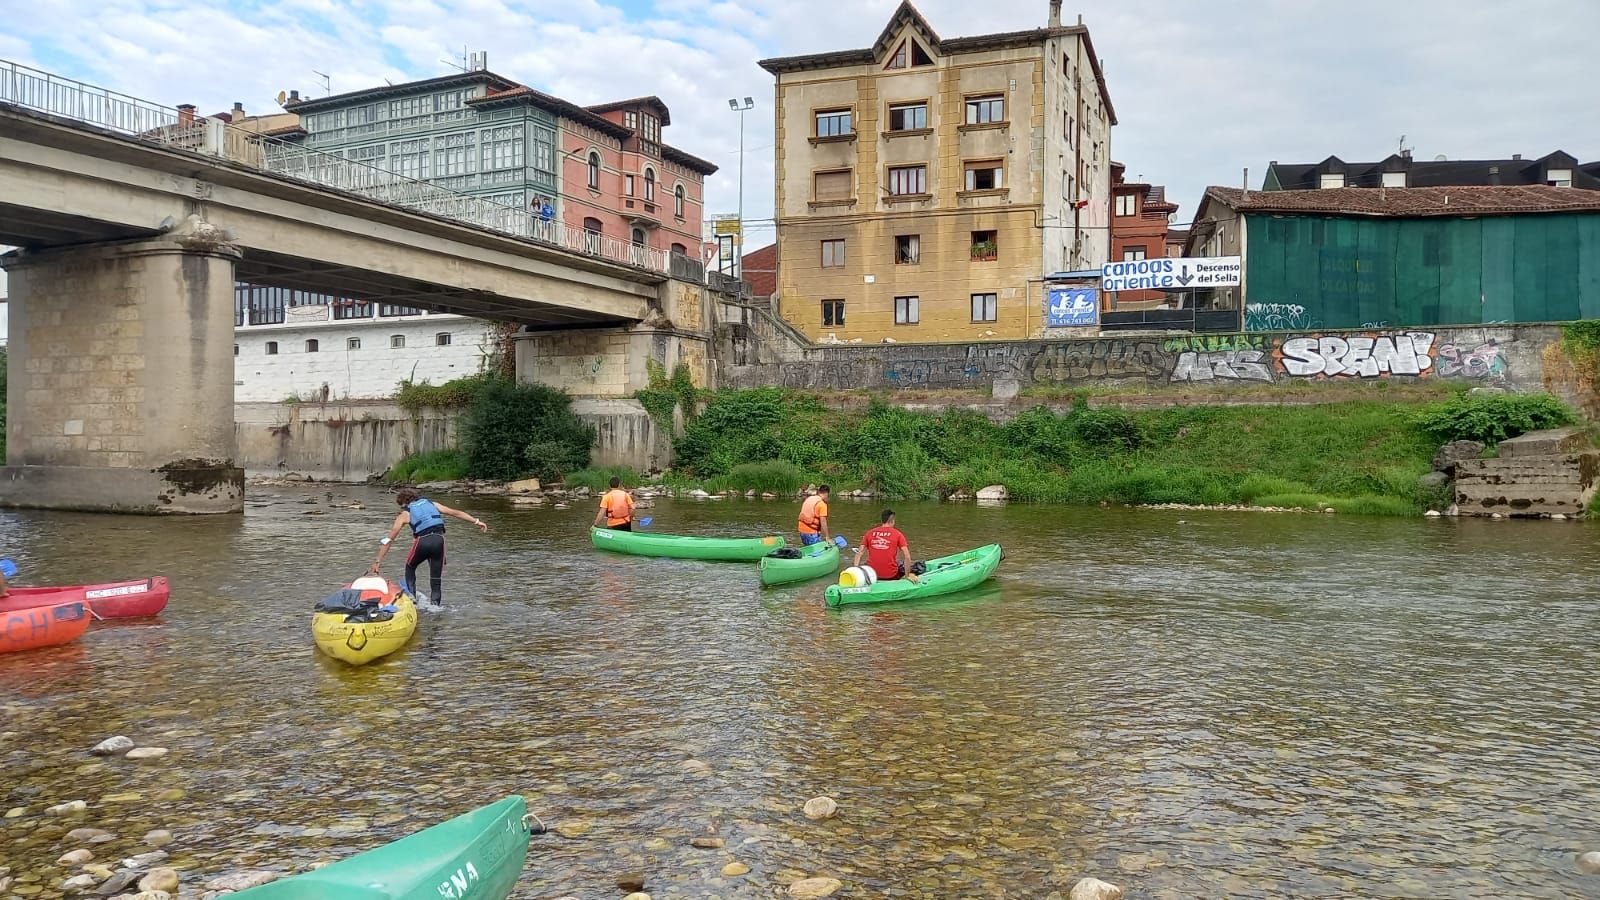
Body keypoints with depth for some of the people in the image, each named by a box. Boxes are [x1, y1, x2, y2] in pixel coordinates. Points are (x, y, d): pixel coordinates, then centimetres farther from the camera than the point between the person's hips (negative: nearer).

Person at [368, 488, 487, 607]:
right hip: (439, 539, 2)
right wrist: (476, 521, 19)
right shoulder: (432, 504, 26)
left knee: (410, 568, 27)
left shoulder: (404, 514, 19)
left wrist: (378, 561, 19)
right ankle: (436, 604, 5)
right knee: (436, 578, 12)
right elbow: (456, 513, 19)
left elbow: (388, 540, 17)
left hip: (422, 541, -2)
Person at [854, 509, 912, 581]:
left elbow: (859, 554, 2)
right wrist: (907, 575, 5)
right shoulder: (897, 534, 1)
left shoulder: (870, 533, 9)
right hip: (891, 576, -2)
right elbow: (907, 557, -5)